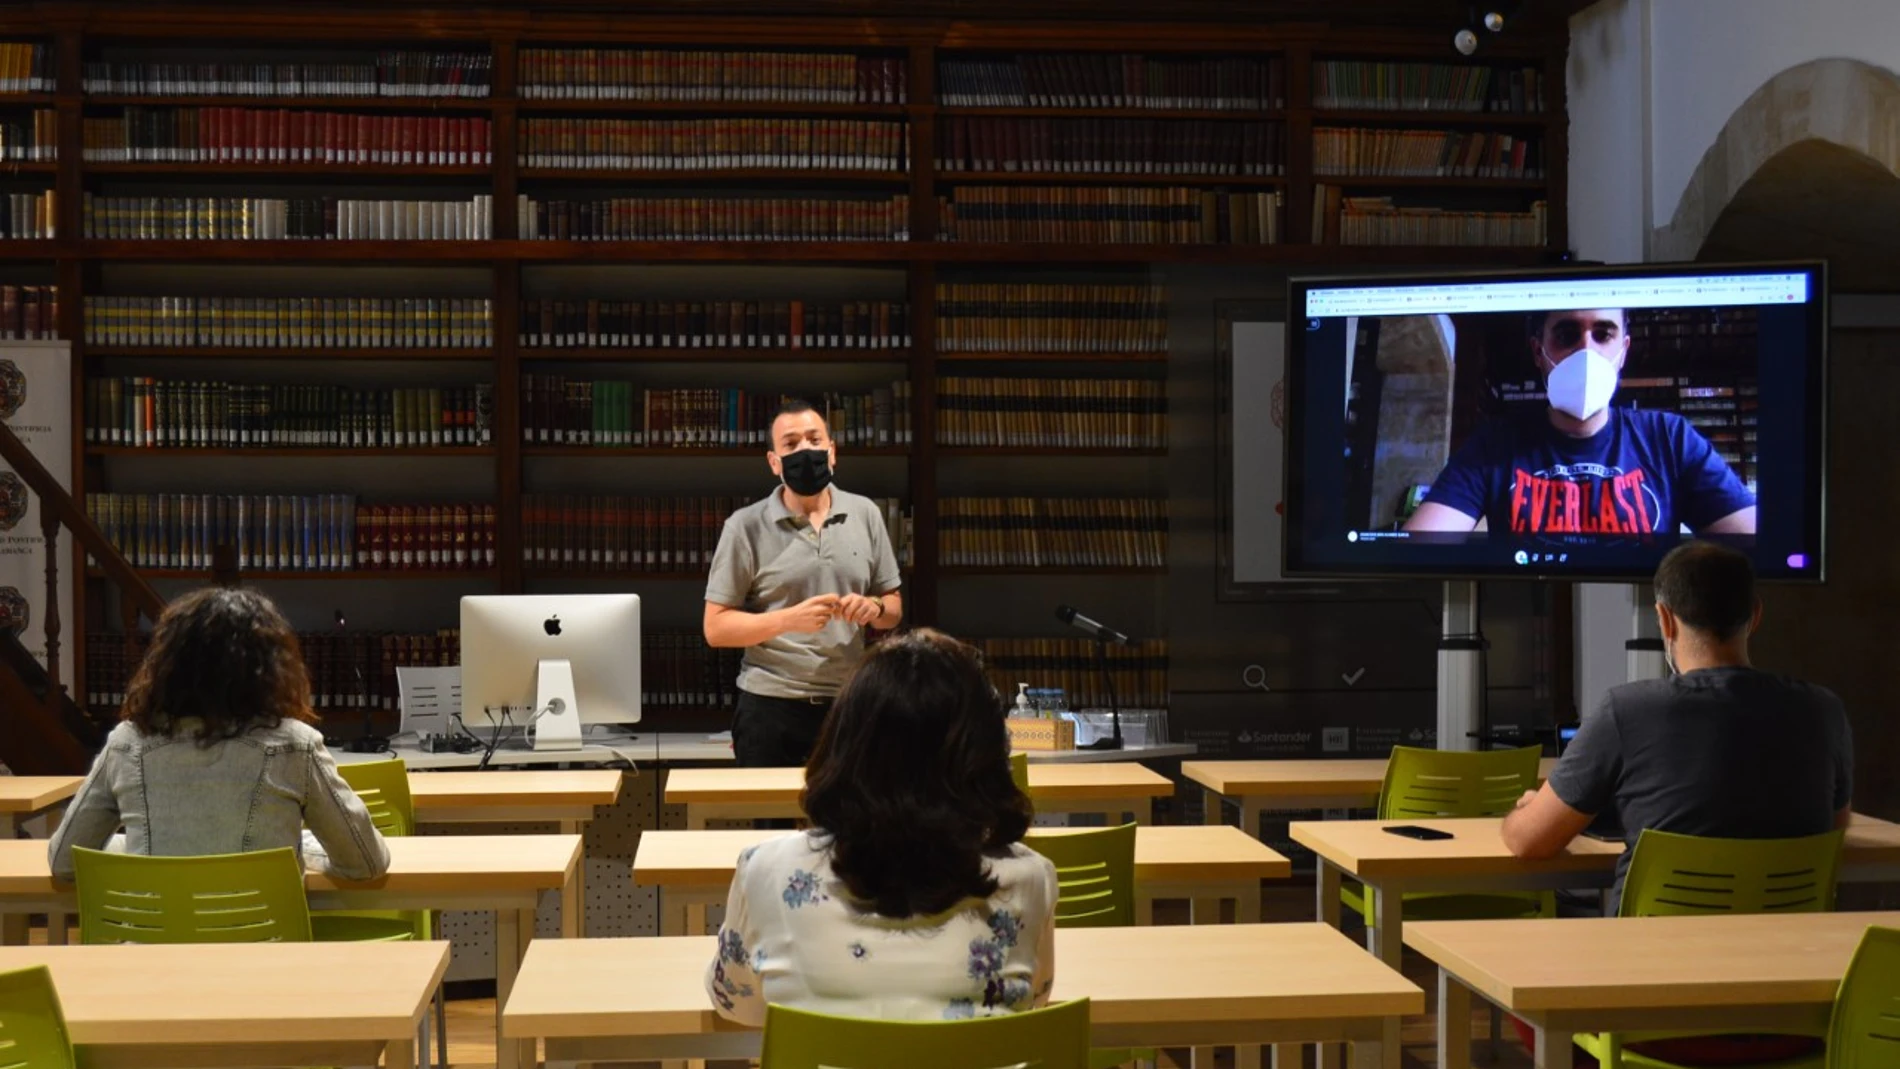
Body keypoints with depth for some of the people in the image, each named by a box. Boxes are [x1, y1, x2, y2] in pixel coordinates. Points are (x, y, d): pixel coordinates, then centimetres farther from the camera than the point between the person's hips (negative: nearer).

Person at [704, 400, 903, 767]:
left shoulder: (865, 515, 6)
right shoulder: (746, 526, -3)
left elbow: (895, 607, 14)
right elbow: (716, 628, -5)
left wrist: (875, 607, -9)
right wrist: (789, 619, -19)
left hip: (848, 704, 3)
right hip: (771, 707, -2)